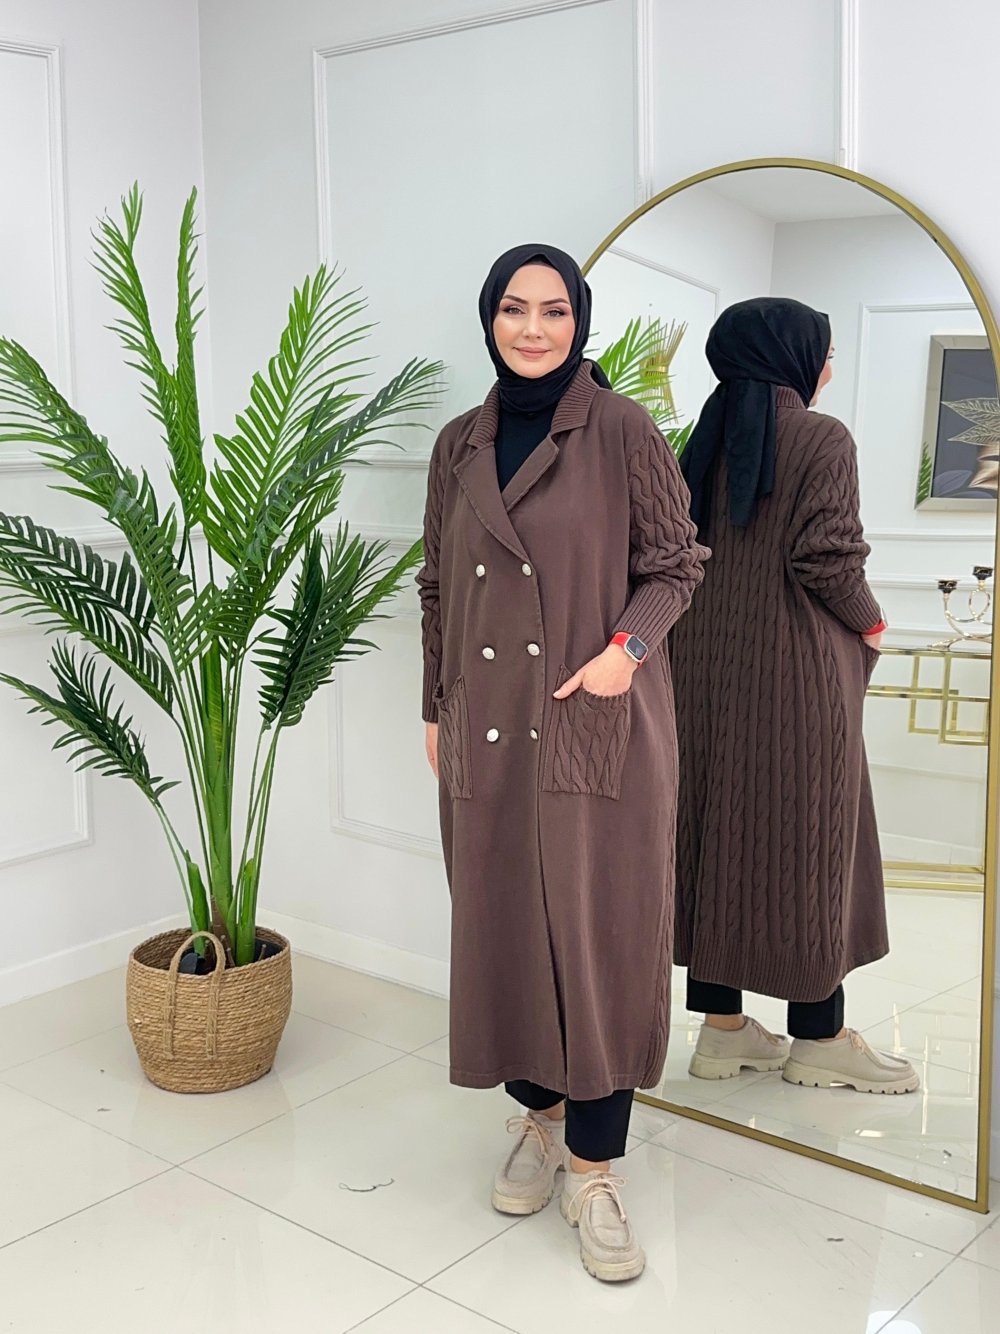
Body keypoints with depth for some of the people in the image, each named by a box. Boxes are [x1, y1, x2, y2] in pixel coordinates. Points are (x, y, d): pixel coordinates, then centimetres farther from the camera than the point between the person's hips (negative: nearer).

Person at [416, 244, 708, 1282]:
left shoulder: (621, 430, -3)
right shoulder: (460, 444, 9)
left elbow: (673, 565, -1)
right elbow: (438, 586, 14)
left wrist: (628, 645, -18)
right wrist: (436, 708, 12)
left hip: (599, 725, -4)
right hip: (488, 729, 4)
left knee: (599, 934, -1)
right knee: (502, 924, 10)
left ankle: (593, 1168, 11)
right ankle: (537, 1116, 30)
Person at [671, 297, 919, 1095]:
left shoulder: (708, 441, 9)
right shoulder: (822, 440, -10)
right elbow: (827, 557, -18)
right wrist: (871, 625, 0)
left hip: (708, 665, 7)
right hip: (794, 671, -6)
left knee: (719, 828, 10)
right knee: (807, 838, 3)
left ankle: (722, 1027, 17)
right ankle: (819, 1036, 13)